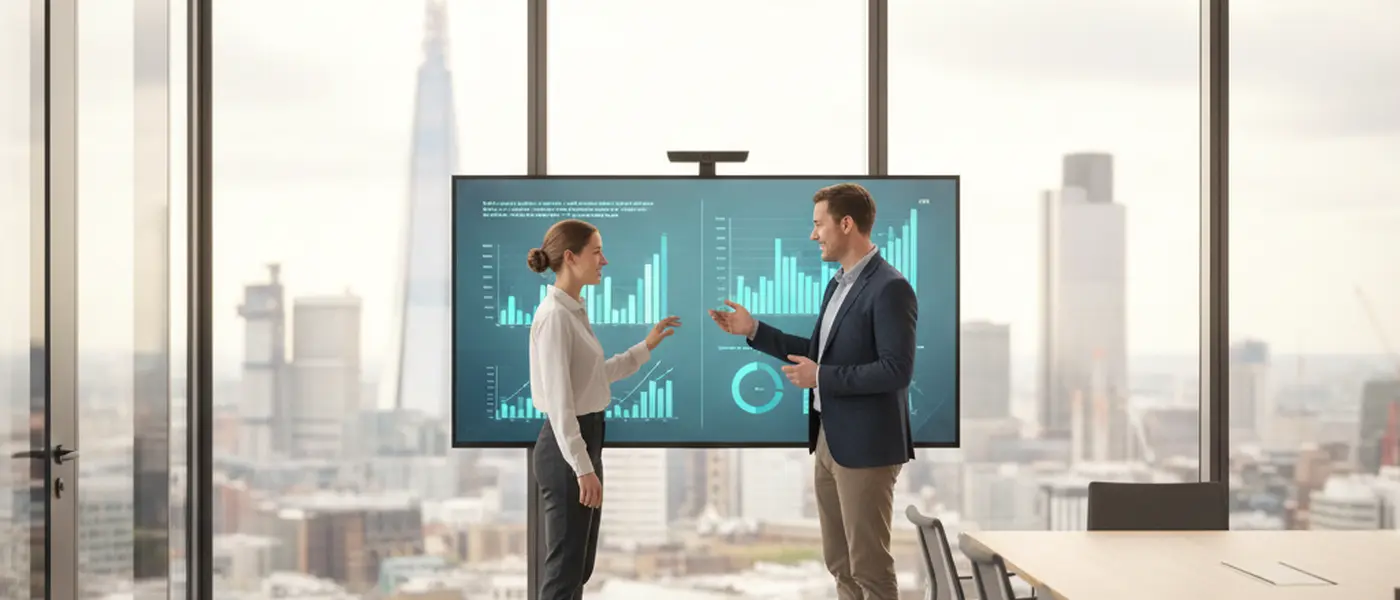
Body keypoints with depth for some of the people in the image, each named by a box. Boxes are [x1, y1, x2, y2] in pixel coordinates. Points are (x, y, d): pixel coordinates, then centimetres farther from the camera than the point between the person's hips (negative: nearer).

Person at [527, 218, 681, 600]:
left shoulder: (575, 310, 11)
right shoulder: (555, 315, -18)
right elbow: (559, 402, -22)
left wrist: (646, 347, 21)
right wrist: (582, 468, -23)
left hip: (585, 440, 10)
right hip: (567, 447, -10)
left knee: (579, 564, 15)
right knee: (565, 566, -3)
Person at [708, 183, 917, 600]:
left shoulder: (890, 288, -17)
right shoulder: (839, 283, 13)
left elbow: (897, 371, -23)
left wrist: (822, 377, -18)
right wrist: (753, 330, 13)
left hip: (865, 445, -9)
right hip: (829, 439, 9)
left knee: (869, 565, -1)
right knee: (840, 561, 15)